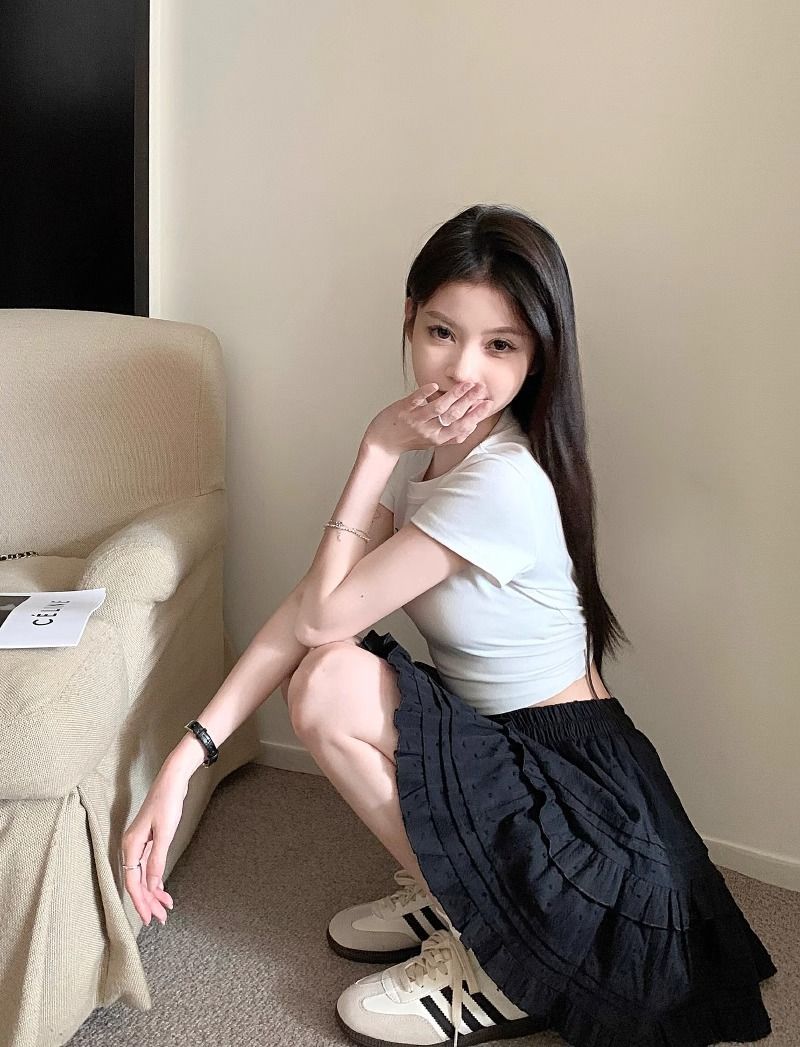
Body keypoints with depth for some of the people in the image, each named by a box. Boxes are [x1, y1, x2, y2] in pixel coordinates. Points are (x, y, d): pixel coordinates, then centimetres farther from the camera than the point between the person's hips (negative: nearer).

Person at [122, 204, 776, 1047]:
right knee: (328, 667, -5)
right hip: (500, 753, 8)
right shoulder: (427, 449, -1)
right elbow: (309, 607, -7)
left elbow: (321, 617, -20)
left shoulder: (503, 481, -27)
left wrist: (375, 451, -18)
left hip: (577, 792, -8)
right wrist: (182, 764, -13)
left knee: (330, 685, -20)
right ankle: (448, 891, 15)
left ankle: (497, 969, -1)